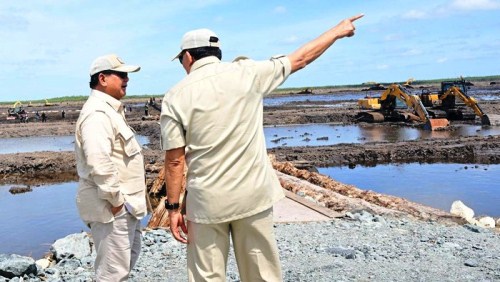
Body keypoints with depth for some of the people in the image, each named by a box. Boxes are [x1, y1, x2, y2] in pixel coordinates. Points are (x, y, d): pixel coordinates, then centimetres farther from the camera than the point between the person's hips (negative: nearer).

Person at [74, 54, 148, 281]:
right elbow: (99, 163, -30)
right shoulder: (97, 114, -19)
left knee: (129, 257, 24)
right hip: (112, 207, -11)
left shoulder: (110, 110, 16)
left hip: (126, 204, 11)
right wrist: (115, 199, -23)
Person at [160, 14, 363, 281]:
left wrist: (173, 207, 3)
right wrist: (338, 30, 22)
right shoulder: (247, 73, -2)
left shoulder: (176, 96, -4)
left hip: (207, 201, -1)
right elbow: (301, 58, 8)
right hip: (253, 194, 2)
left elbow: (174, 160, -6)